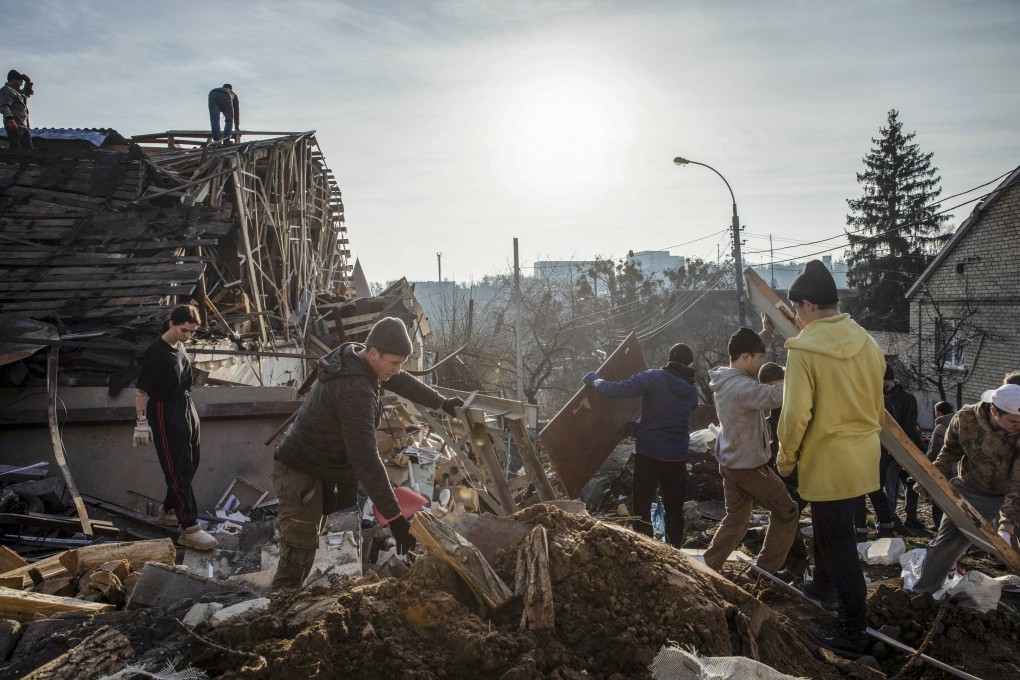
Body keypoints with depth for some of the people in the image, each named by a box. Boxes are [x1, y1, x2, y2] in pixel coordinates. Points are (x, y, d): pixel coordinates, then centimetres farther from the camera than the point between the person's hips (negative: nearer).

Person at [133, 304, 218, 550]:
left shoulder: (179, 346, 4)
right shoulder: (156, 353, -20)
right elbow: (141, 390, -16)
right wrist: (142, 423, -15)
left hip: (186, 409, 9)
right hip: (165, 416, -9)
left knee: (189, 466, 16)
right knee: (177, 472, -4)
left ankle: (168, 511, 34)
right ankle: (189, 529, -1)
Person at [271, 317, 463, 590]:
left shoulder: (355, 358, -1)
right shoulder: (356, 391, -31)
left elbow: (402, 382, 19)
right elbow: (366, 458, -35)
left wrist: (442, 402, 32)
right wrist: (394, 517, -34)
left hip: (333, 469, 10)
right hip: (301, 473, -10)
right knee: (298, 560, -14)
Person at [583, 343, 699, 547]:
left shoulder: (654, 378, -10)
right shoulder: (692, 391, 7)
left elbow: (617, 390, -18)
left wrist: (593, 379, -1)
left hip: (648, 454, -3)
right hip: (677, 458, 4)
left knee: (642, 507, 7)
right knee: (674, 509, 12)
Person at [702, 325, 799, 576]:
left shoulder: (726, 379, 5)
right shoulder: (741, 387, -26)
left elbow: (752, 349, 19)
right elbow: (777, 395, -37)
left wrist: (767, 329, 12)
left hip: (731, 463, 9)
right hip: (750, 466, -9)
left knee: (735, 520, 18)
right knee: (787, 512, 8)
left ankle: (707, 566, 15)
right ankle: (767, 570, 10)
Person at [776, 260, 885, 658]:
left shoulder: (803, 349, -20)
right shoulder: (866, 342, 1)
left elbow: (796, 415, -20)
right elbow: (877, 402, 11)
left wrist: (786, 460, -5)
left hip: (828, 460, -7)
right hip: (864, 456, 8)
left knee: (838, 541, 2)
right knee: (829, 526, 27)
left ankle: (852, 633, 9)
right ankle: (824, 585, 48)